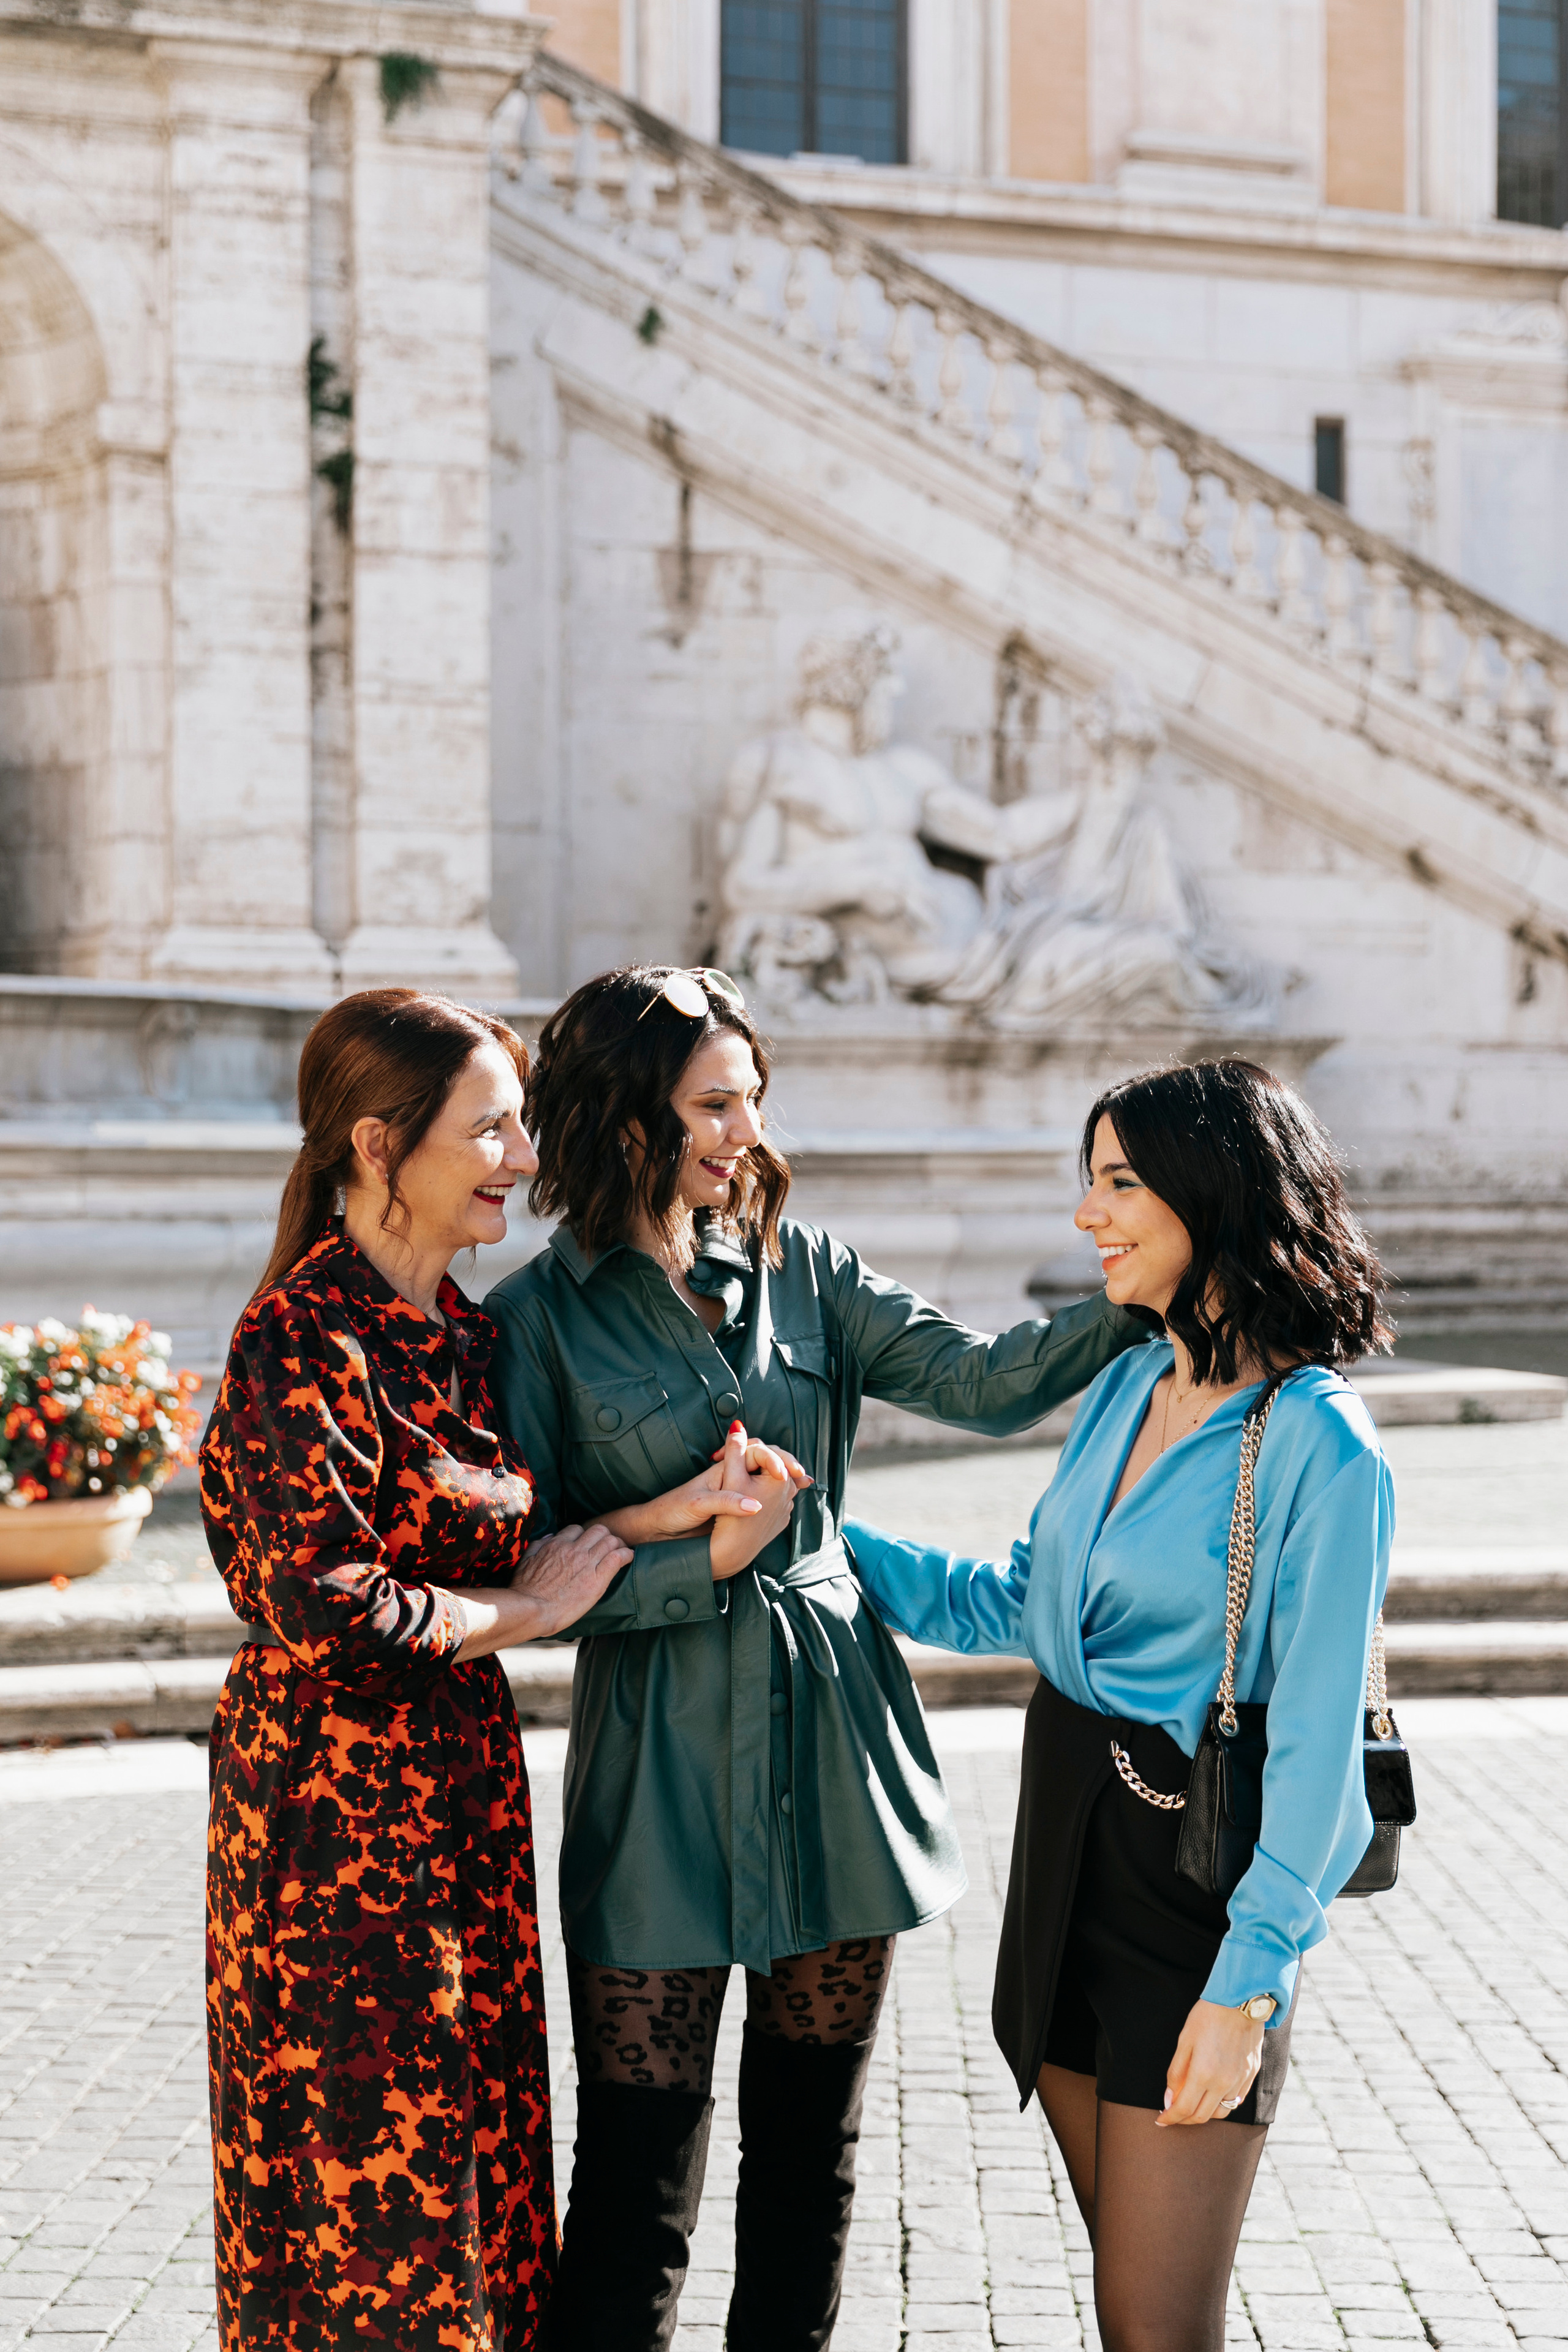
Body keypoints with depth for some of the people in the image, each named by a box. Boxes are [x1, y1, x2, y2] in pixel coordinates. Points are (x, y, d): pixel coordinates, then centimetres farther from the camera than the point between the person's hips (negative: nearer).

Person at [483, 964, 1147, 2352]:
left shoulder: (801, 1271, 8)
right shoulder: (542, 1319, -4)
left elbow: (985, 1383, -3)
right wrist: (707, 1556, -15)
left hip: (837, 1755, 4)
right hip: (665, 1779, -4)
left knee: (811, 2154, 13)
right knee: (639, 2179, 1)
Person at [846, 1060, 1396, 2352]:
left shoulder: (1323, 1450, -18)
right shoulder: (1127, 1389, 6)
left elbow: (1316, 1744, -17)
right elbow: (1024, 1606, 18)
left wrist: (1247, 1987, -18)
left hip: (1198, 1869, -7)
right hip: (1069, 1839, 7)